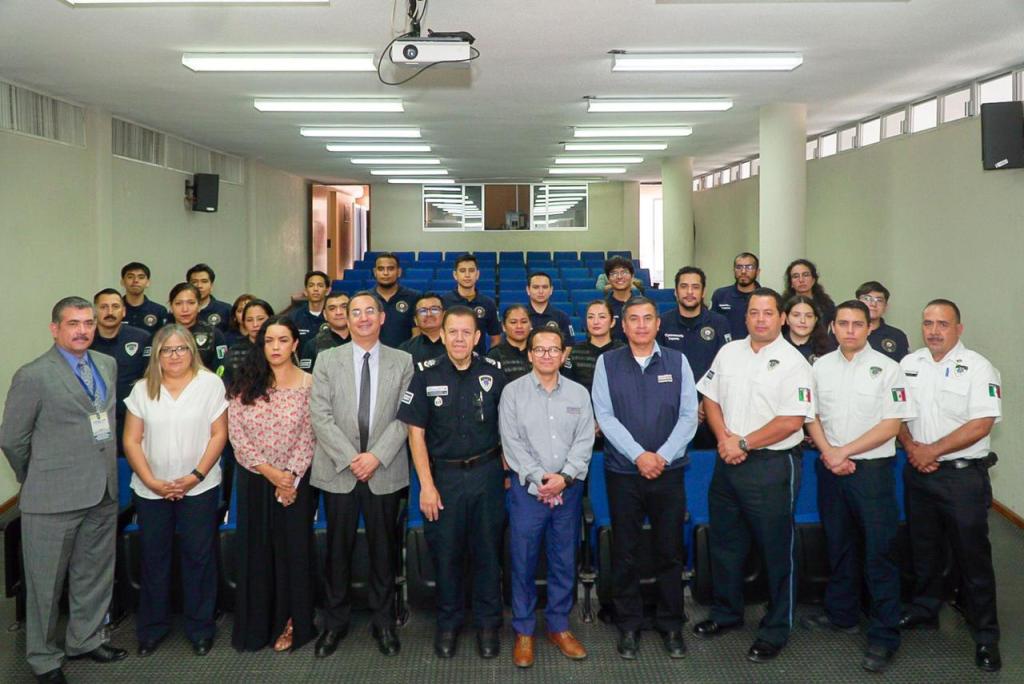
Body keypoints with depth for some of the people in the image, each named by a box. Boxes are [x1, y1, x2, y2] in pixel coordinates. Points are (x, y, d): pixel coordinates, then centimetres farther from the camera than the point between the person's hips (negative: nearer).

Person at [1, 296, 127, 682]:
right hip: (54, 498, -5)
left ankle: (85, 639, 38)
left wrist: (110, 474, 14)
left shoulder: (108, 365, 6)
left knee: (95, 575, 19)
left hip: (105, 493, 6)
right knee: (46, 583, 9)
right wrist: (36, 480, 6)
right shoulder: (33, 376, -11)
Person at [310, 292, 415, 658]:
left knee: (384, 548, 9)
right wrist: (350, 458, -13)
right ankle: (335, 621, 24)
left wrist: (377, 456, -13)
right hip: (338, 470, 0)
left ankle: (383, 621, 23)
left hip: (385, 471, 0)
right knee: (338, 548, 9)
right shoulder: (328, 359, 3)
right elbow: (320, 415, -4)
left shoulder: (402, 361, 3)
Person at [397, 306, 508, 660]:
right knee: (446, 552, 9)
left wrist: (507, 471, 1)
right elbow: (416, 432, -3)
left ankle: (487, 623, 26)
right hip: (443, 474, 0)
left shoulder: (494, 373, -3)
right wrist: (426, 485, -8)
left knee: (487, 551, 8)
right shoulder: (426, 375, -5)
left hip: (487, 473, 1)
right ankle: (448, 622, 28)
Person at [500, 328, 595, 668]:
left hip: (568, 488, 2)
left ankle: (558, 626, 24)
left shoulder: (579, 393, 7)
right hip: (527, 488, -2)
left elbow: (584, 442, 1)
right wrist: (540, 478, -12)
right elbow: (512, 442, -6)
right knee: (523, 561, 3)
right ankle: (523, 631, 17)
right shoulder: (513, 391, 0)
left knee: (565, 561, 9)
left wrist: (564, 477, -11)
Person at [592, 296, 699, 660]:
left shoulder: (677, 361, 4)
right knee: (624, 554, 7)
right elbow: (605, 416, -6)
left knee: (670, 552, 8)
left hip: (669, 471, 1)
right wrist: (639, 456, -14)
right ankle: (628, 626, 21)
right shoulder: (607, 363, 1)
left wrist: (662, 456, -12)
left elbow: (689, 415, -1)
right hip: (623, 472, 0)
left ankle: (671, 626, 23)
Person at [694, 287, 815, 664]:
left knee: (776, 550, 5)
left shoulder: (793, 362, -10)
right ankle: (726, 612, 36)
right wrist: (724, 439, -6)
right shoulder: (729, 351, 8)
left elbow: (791, 421, -16)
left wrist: (743, 443, -14)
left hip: (772, 465, -6)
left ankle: (775, 630, 20)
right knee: (725, 543, 17)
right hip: (728, 460, 6)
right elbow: (711, 398, 10)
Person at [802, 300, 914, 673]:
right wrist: (828, 452, -7)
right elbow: (811, 415, 9)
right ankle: (841, 614, 31)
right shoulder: (821, 366, 6)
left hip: (872, 469, -4)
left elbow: (891, 425, -10)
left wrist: (845, 451, -13)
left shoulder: (886, 368, -6)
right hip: (831, 469, 4)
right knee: (839, 545, 16)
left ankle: (884, 636, 8)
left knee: (879, 552, -1)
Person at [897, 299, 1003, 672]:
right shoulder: (909, 364, 6)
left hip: (963, 474, -5)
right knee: (924, 548, 17)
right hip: (918, 472, 5)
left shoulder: (977, 367, -10)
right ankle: (925, 607, 35)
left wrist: (933, 450, -16)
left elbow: (981, 424, -17)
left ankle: (985, 634, 13)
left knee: (972, 554, 1)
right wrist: (911, 446, -6)